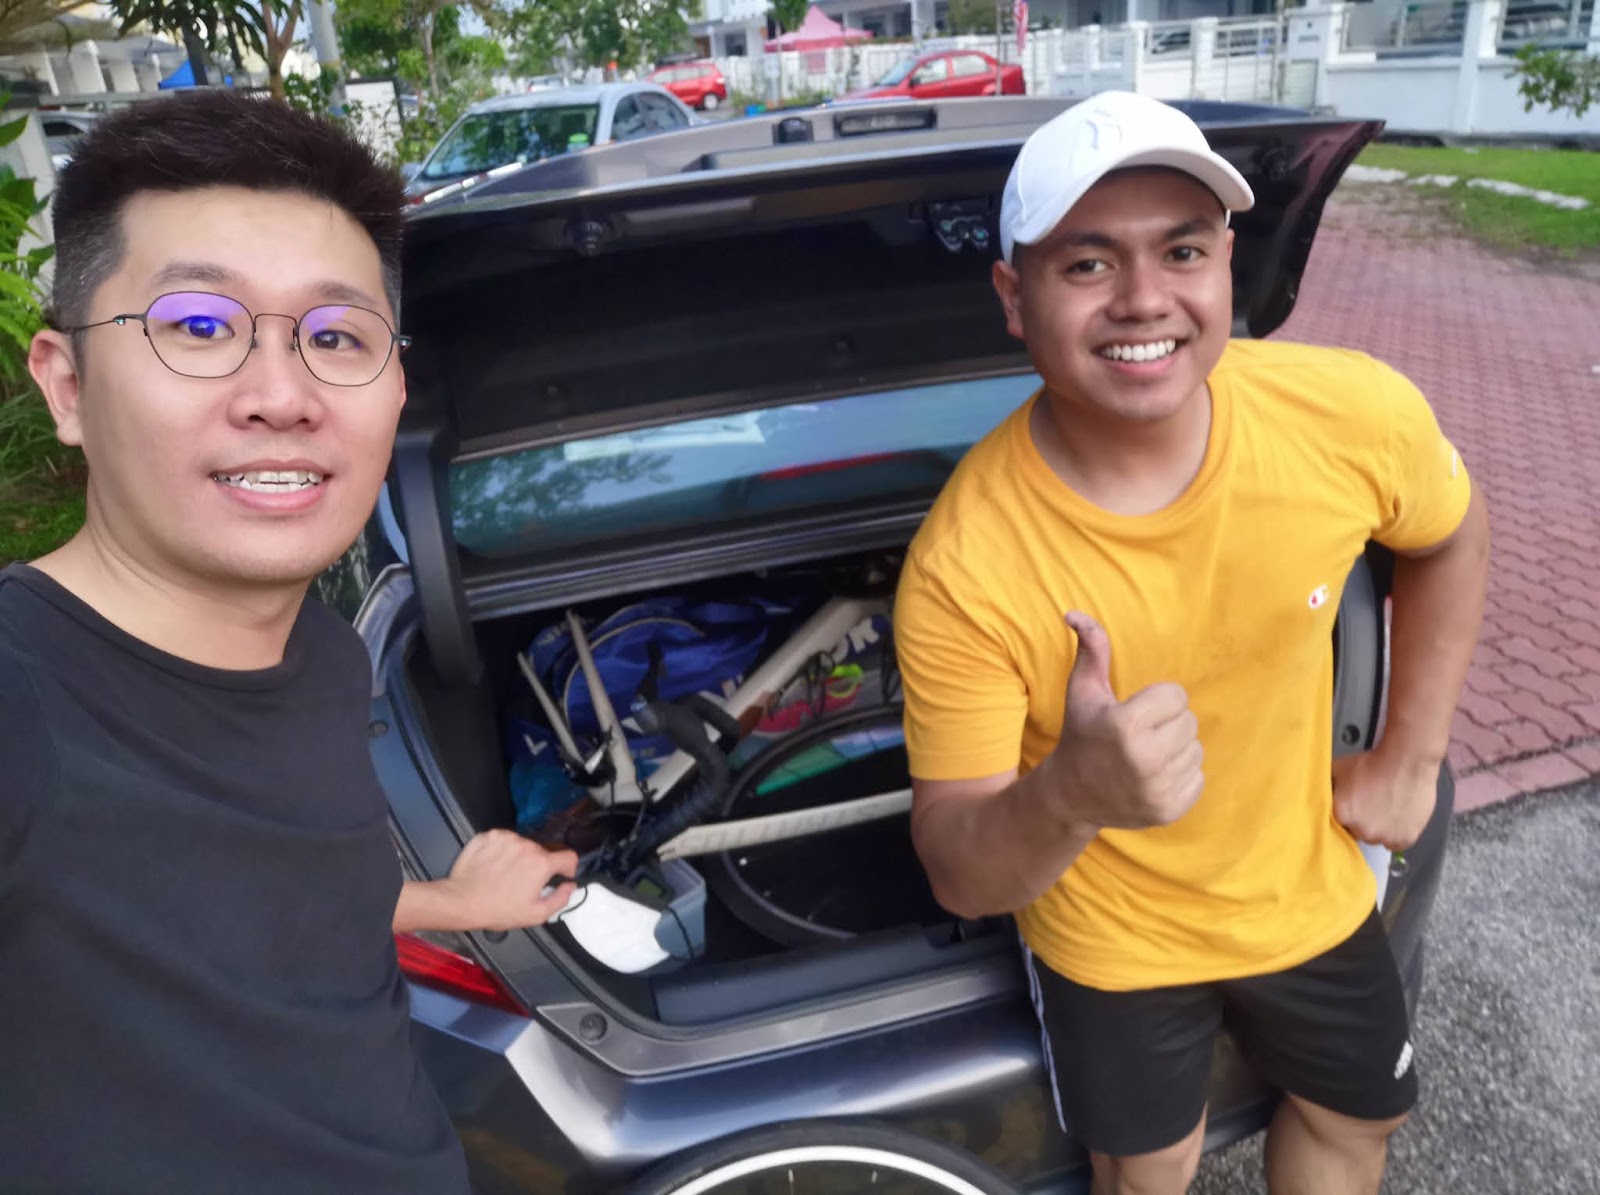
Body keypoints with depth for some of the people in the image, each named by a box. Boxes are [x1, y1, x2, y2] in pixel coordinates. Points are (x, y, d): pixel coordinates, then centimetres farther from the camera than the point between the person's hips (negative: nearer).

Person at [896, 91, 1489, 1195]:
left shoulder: (1355, 414, -24)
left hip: (1309, 886, 4)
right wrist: (1067, 795, -48)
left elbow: (1449, 536, 1)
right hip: (1110, 941, -3)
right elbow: (963, 878, -26)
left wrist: (1412, 756, -2)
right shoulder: (962, 569, -33)